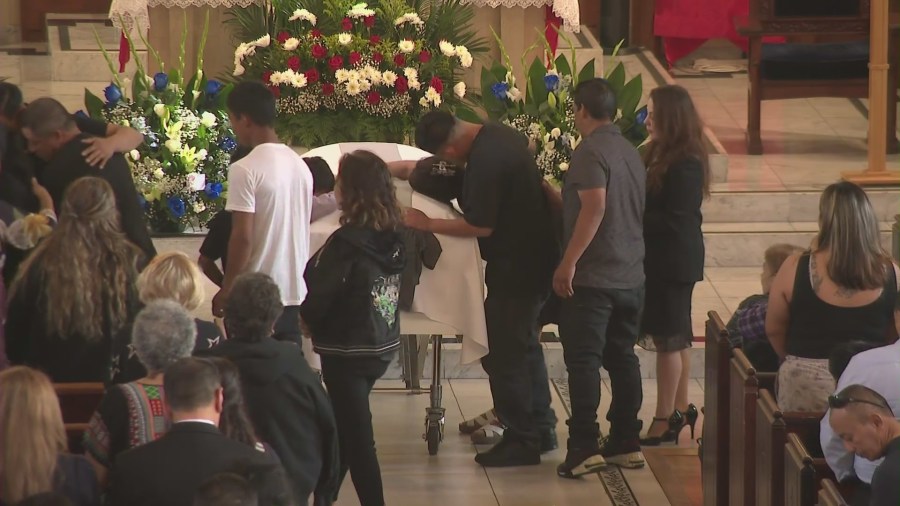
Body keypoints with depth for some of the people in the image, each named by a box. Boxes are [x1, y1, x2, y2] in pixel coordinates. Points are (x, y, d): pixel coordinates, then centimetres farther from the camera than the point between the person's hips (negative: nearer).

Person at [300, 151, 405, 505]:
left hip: (347, 352, -8)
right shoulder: (393, 237, -1)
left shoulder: (347, 242, -23)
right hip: (383, 345, 8)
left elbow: (319, 294, -18)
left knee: (357, 438, -2)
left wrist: (308, 318, 6)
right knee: (344, 429, 23)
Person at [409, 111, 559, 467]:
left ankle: (521, 441, 3)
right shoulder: (499, 134, 4)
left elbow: (480, 226, -23)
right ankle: (542, 429, 30)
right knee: (525, 346, 21)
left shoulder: (484, 161, -26)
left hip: (513, 270, -10)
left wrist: (427, 224, -13)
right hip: (538, 260, 10)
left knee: (503, 357, -2)